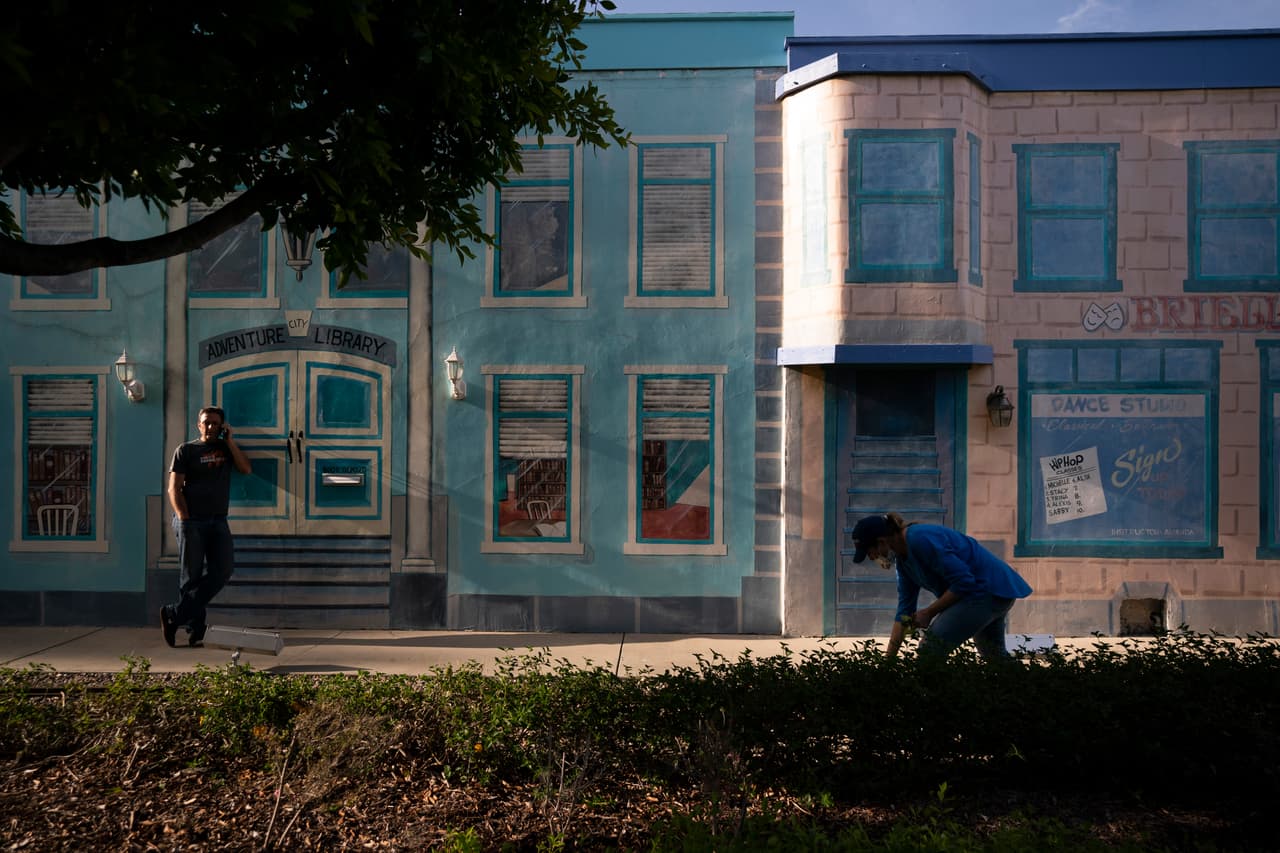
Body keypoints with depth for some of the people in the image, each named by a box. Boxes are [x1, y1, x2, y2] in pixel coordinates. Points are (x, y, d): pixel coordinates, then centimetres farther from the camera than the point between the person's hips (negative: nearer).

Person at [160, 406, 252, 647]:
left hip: (218, 521, 4)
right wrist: (184, 519, -13)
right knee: (192, 577, -2)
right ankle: (196, 630, 4)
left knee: (222, 571, -8)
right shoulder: (186, 450, 4)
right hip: (191, 521, -4)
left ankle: (175, 614, 0)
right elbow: (174, 488, -2)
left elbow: (246, 468, 0)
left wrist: (229, 440, -1)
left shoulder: (226, 448, 16)